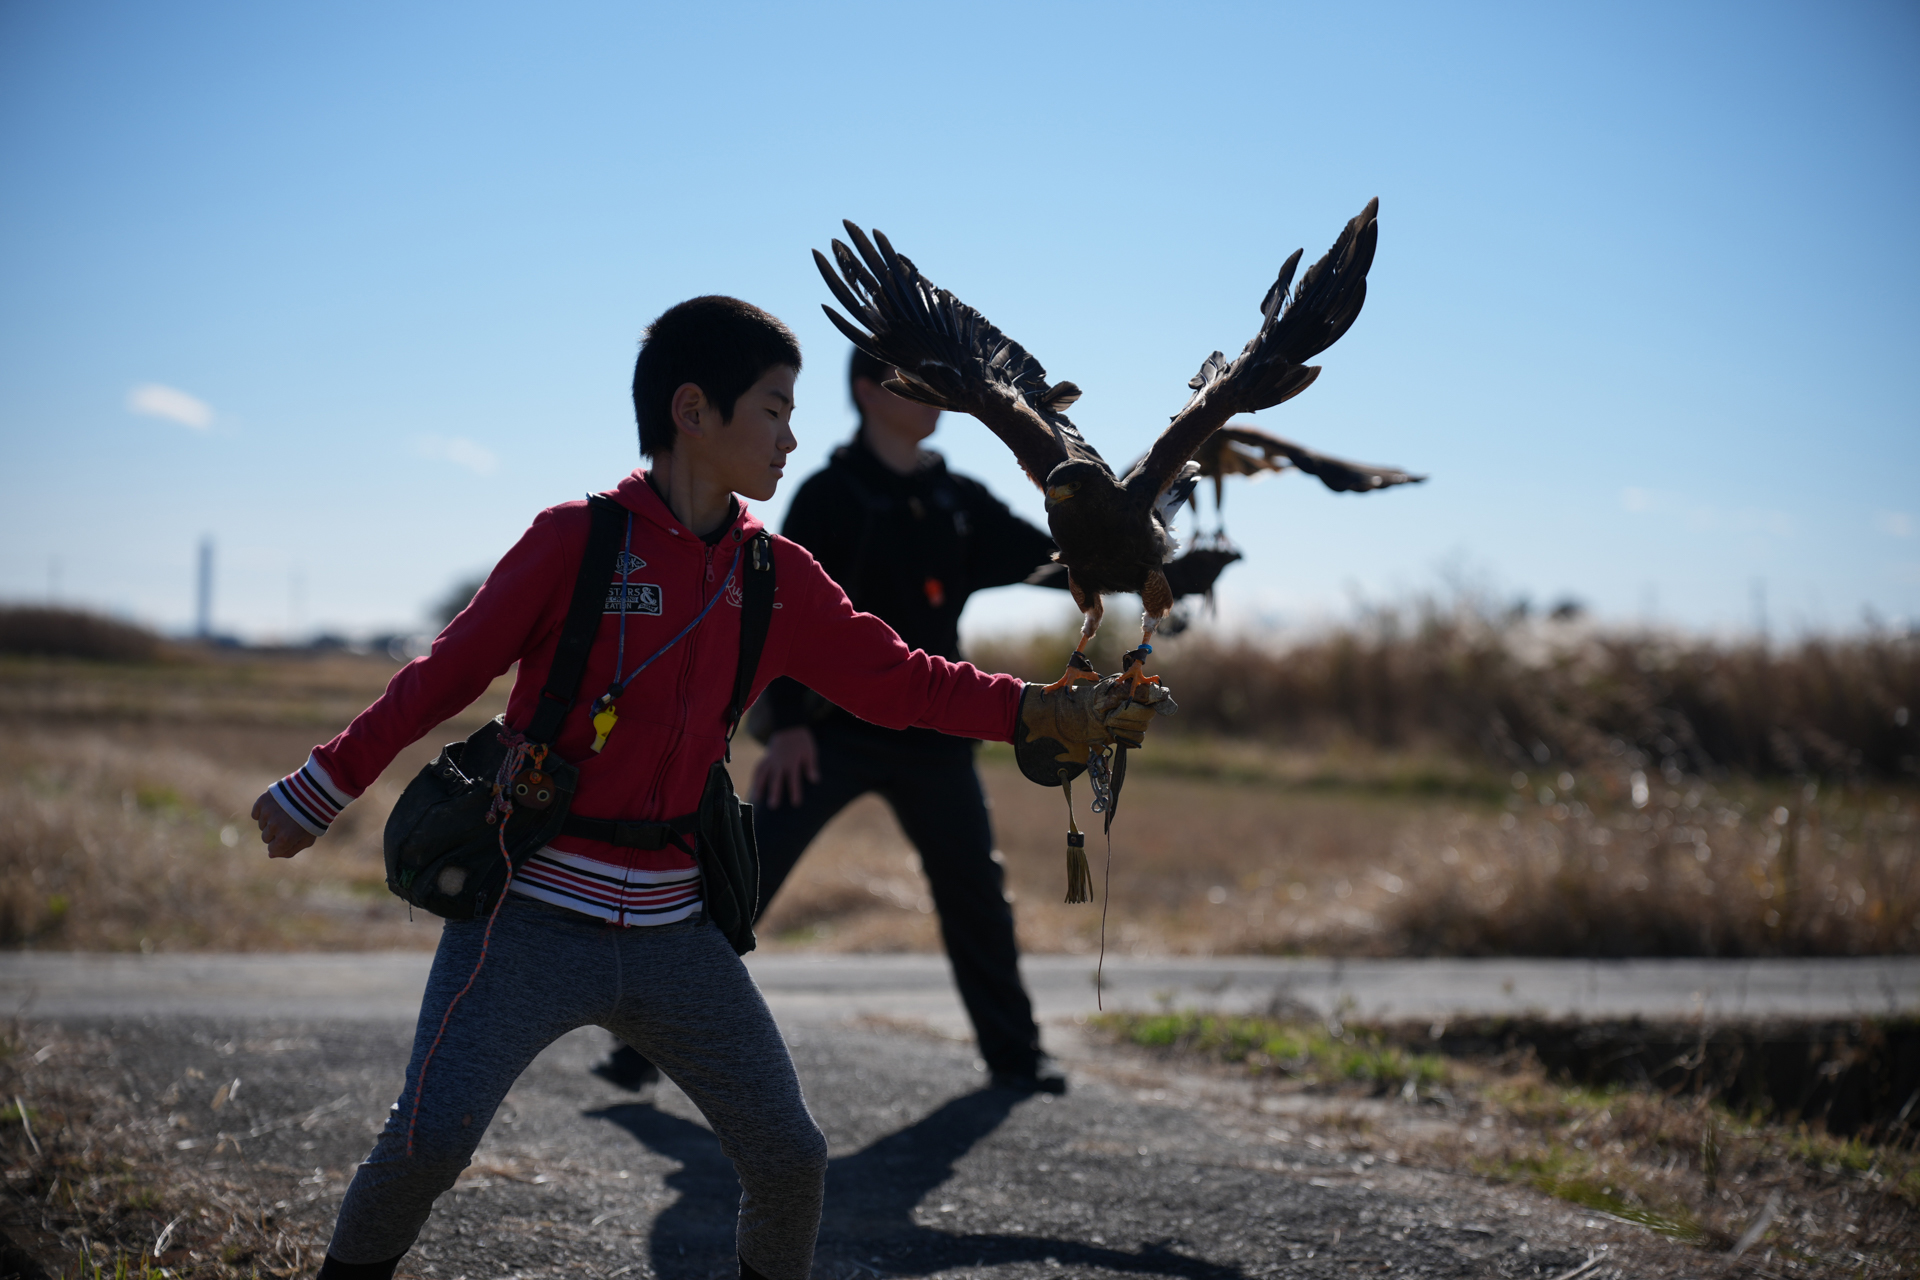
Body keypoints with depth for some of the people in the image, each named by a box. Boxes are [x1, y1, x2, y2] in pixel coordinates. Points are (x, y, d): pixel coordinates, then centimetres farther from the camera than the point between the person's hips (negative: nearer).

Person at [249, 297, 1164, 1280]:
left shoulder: (775, 576, 6)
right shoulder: (579, 539, -8)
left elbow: (897, 680, 7)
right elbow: (450, 672, -3)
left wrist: (1045, 714, -4)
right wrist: (318, 794, 2)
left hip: (671, 932, 5)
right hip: (532, 918, -4)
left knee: (789, 1155, 2)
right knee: (430, 1136, -16)